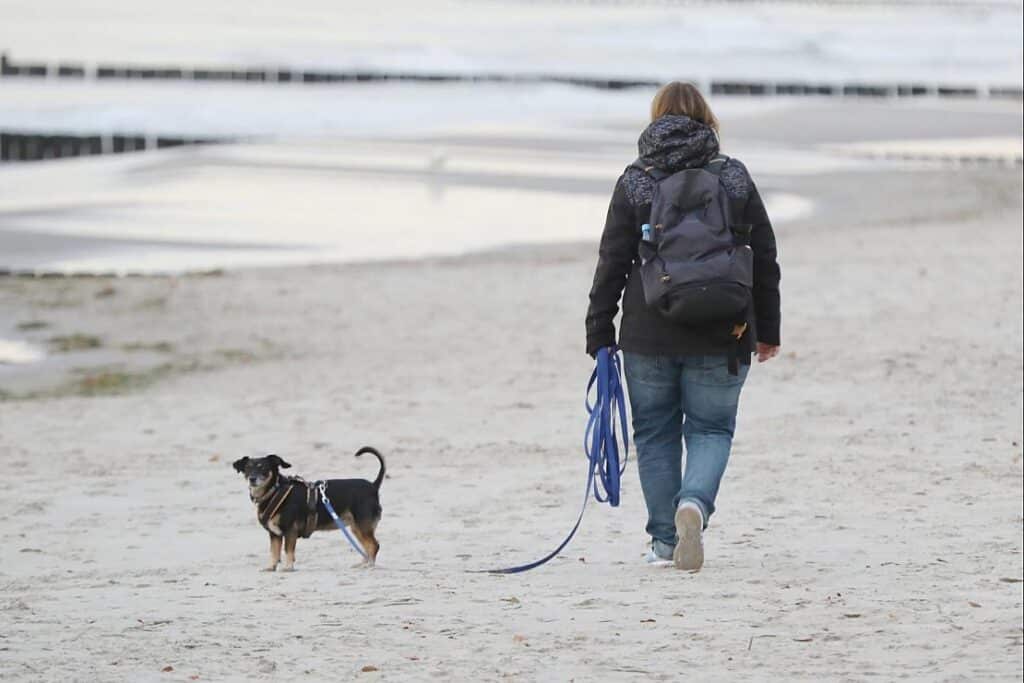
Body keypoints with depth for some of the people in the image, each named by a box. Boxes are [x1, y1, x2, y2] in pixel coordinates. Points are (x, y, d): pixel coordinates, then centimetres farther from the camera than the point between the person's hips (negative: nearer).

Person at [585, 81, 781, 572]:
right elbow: (764, 261, 6)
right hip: (721, 338, 0)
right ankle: (694, 503, -19)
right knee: (712, 429, 9)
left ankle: (665, 541, 13)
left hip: (648, 335, 0)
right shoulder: (735, 180, 3)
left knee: (656, 433, 11)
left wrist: (599, 335, 4)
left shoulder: (635, 182, -1)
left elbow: (612, 263, -1)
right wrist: (768, 330, 16)